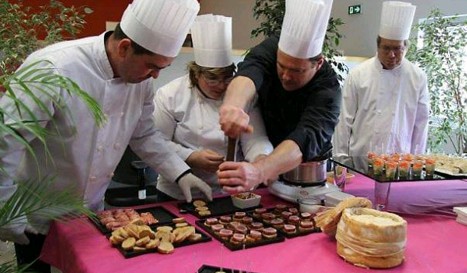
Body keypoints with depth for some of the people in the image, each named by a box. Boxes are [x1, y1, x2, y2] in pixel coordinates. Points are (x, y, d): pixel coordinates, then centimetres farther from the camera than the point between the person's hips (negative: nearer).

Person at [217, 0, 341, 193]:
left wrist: (257, 173, -61)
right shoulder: (271, 49, -19)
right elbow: (249, 73, -39)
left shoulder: (328, 91, -26)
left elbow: (307, 139, -42)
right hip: (259, 158, 1)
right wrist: (233, 105, -64)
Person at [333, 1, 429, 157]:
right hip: (359, 160, -1)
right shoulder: (358, 74, -3)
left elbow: (421, 123, 5)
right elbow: (345, 120, -2)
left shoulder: (418, 78, 1)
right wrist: (341, 157, -2)